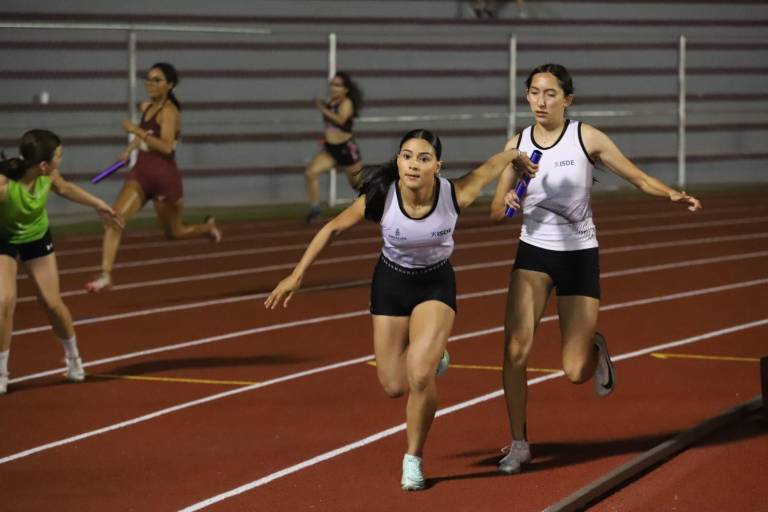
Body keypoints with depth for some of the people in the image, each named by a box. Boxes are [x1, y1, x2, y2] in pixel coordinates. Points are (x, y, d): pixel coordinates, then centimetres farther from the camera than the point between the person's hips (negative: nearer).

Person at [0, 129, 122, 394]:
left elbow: (65, 188, 3)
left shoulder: (48, 176, -22)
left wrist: (99, 205, 15)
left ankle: (73, 358, 35)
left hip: (37, 238, 4)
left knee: (52, 303, 7)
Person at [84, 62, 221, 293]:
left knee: (175, 233, 15)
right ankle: (105, 276, -23)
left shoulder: (169, 111, -14)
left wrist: (136, 130, -29)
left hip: (165, 177, -6)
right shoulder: (146, 107, 9)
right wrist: (129, 149, 24)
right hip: (141, 173, 6)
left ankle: (209, 227, 49)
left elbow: (166, 146, -27)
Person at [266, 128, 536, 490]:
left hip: (436, 284, -1)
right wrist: (297, 275, -10)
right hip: (391, 283, 1)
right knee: (394, 386, 5)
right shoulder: (380, 199, -27)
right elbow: (333, 229, -11)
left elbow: (493, 165, -9)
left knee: (420, 376, -19)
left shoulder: (455, 195, -29)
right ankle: (430, 355, 41)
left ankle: (414, 459, 4)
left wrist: (517, 156, 11)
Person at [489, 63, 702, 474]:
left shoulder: (586, 138, -7)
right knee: (515, 350, -17)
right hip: (533, 254, 2)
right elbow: (496, 212, 5)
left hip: (579, 256, -2)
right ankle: (518, 444, -3)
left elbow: (637, 178, -3)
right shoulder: (517, 144, 0)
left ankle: (594, 350, 36)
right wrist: (507, 201, -19)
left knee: (575, 373, -2)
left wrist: (673, 195, -23)